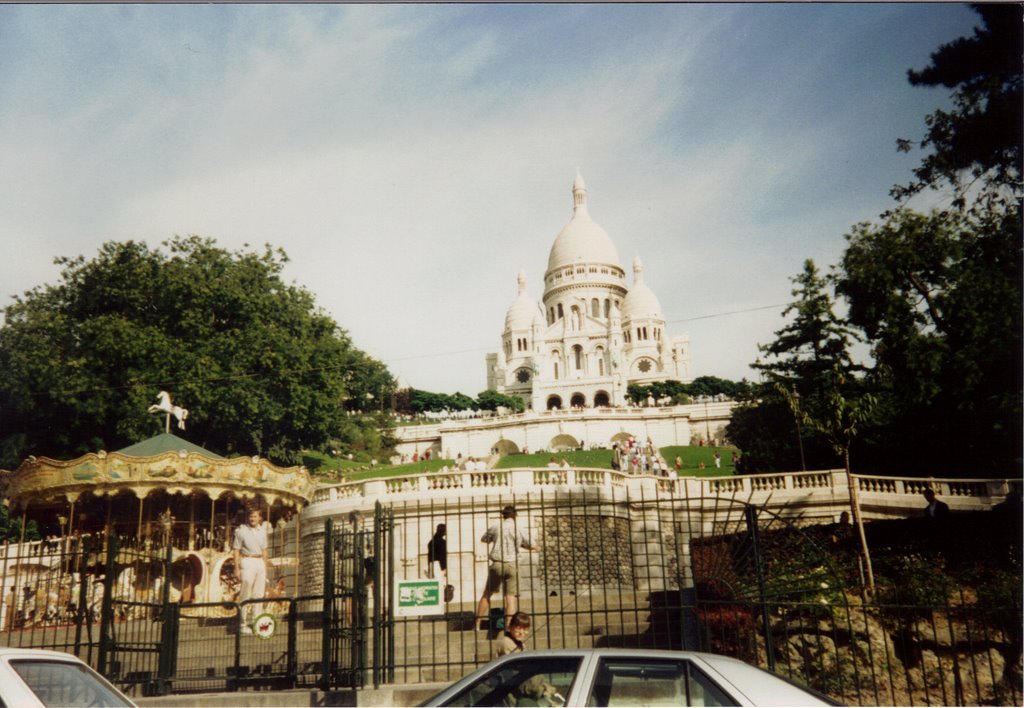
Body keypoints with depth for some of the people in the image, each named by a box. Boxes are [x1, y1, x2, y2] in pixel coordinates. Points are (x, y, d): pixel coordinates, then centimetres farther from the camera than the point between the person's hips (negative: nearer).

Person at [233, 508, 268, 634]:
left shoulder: (262, 530, 13)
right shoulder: (241, 530, -2)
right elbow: (236, 550, -3)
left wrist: (265, 566, 16)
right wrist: (237, 568, -9)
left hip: (260, 562, 5)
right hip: (247, 562, -5)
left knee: (259, 593, 5)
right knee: (245, 594, -6)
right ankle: (244, 624, -3)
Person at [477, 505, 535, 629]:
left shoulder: (496, 527, 1)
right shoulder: (519, 530, -2)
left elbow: (484, 539, 16)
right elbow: (531, 546, 2)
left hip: (496, 564, 1)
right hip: (512, 565, -1)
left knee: (487, 594, 14)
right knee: (511, 596, 0)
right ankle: (508, 627, -8)